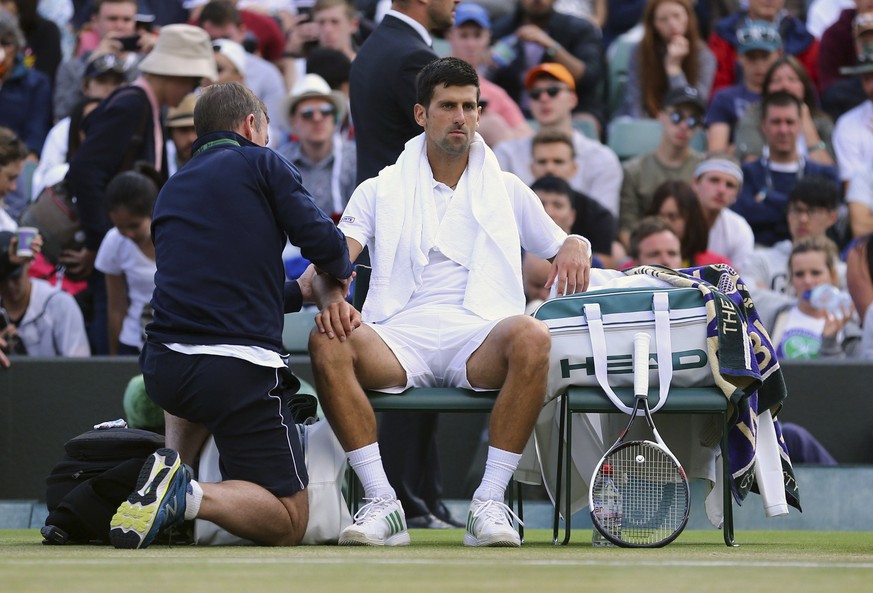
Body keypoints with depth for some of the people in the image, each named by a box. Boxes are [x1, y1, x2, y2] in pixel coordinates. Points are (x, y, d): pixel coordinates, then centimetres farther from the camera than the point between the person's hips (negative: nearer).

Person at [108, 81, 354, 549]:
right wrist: (339, 270, 18)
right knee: (289, 522, 3)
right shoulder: (259, 163, 5)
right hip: (238, 370, -6)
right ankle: (186, 495, -24)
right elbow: (320, 239, -5)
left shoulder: (171, 190, 23)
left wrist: (298, 291, 39)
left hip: (161, 366, 6)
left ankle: (173, 464, 15)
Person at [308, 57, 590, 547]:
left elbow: (563, 245, 28)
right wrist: (331, 297, -18)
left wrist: (576, 247, 1)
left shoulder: (508, 191, 23)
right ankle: (382, 502, -31)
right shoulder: (380, 192, 19)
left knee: (532, 336, -36)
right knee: (327, 343, -33)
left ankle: (490, 503, -33)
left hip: (480, 335, 0)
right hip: (402, 333, 0)